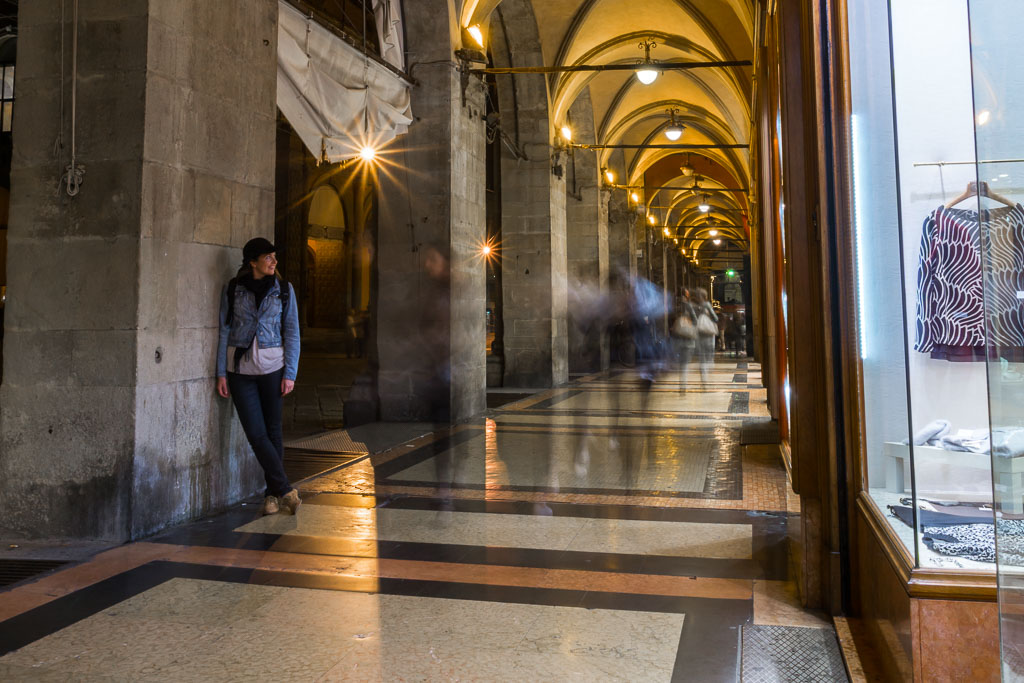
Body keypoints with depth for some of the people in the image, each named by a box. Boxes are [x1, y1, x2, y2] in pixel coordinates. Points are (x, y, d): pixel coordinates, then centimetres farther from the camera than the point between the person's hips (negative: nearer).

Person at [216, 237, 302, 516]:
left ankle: (272, 494, 17)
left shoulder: (283, 290, 3)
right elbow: (225, 331, 4)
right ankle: (286, 491, 1)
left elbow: (292, 333, 2)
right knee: (256, 433, -6)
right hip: (240, 367, 0)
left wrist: (290, 373, -5)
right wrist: (221, 373, 0)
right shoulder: (232, 289, 2)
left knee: (273, 430, 5)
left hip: (272, 366, 0)